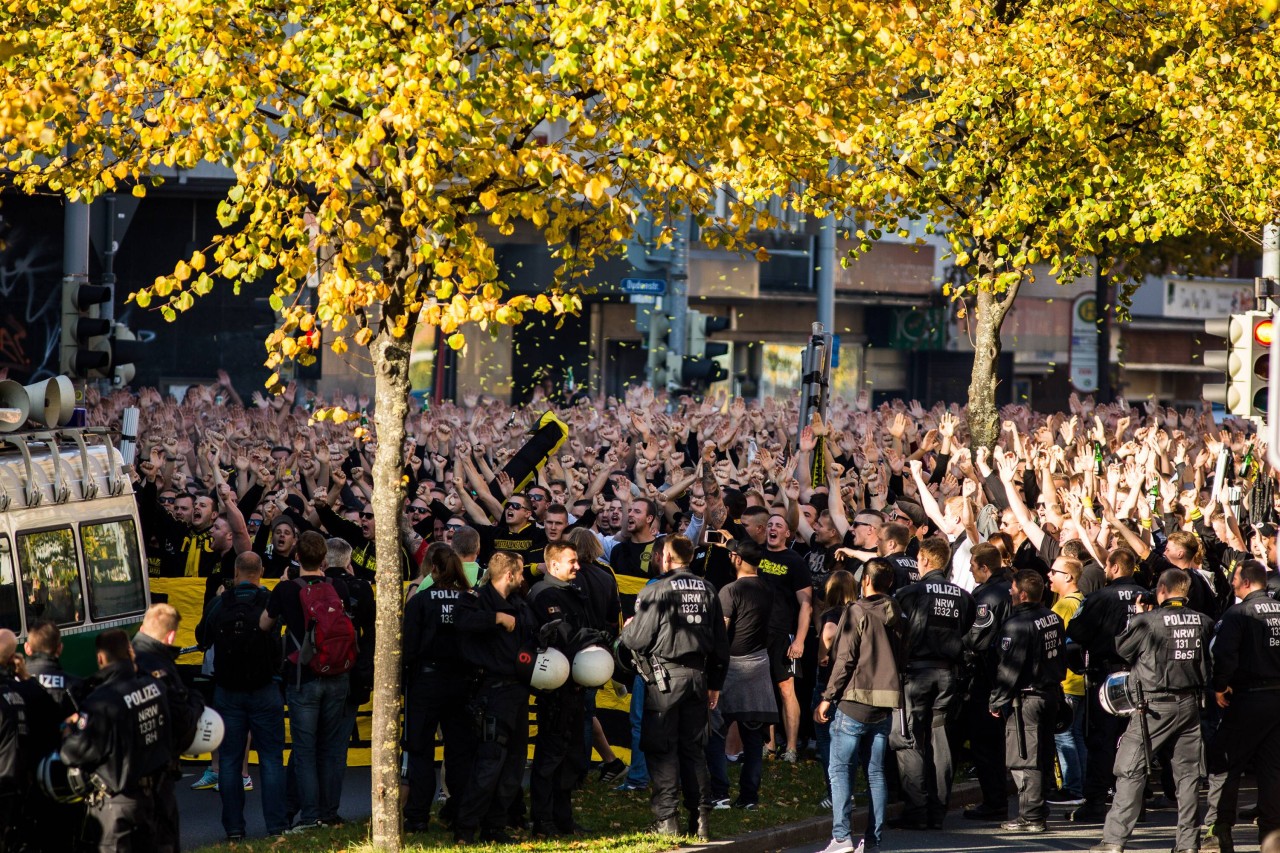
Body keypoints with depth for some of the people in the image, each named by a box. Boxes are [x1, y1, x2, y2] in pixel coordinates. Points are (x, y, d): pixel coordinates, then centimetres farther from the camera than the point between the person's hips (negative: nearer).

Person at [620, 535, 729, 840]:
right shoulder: (707, 590, 5)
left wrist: (627, 630, 13)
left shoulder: (656, 591, -11)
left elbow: (638, 640, -10)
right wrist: (715, 683, 19)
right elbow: (721, 642, 10)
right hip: (698, 675, 5)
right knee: (694, 748, 11)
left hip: (665, 677, -5)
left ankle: (667, 819, -3)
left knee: (661, 749, 1)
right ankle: (701, 818, 8)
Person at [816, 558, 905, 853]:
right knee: (876, 771, 10)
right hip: (885, 706, 6)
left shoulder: (857, 612, -9)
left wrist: (828, 697, -7)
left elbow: (844, 660, -12)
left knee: (840, 769, -3)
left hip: (854, 702, -6)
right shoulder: (897, 616, 10)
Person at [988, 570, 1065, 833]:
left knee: (1024, 759, -4)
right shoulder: (1054, 619, 7)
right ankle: (1038, 810, 22)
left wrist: (998, 701, -9)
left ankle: (1031, 816, -4)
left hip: (1026, 696, -9)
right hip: (1051, 692, 9)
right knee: (1043, 756, 15)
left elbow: (1008, 668, -18)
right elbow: (1061, 656, 17)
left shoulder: (1017, 624, -19)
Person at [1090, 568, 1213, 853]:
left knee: (1131, 771, 1)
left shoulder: (1147, 621, -11)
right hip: (1191, 704, 4)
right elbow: (1209, 659, 11)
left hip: (1155, 706, -4)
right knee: (1188, 773, 9)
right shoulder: (1203, 622, 1)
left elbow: (1121, 648, 2)